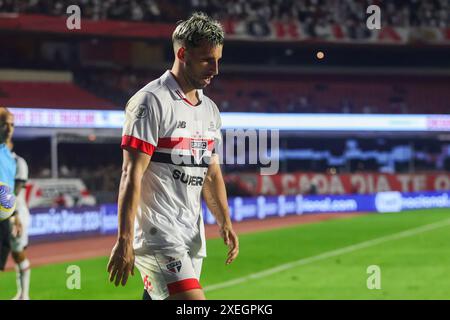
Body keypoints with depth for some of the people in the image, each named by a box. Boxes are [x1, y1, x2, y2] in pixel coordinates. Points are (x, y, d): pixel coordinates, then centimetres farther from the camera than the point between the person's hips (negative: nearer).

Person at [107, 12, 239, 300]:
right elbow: (131, 176, -15)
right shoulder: (151, 102, -10)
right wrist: (124, 241, -19)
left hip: (191, 234, 8)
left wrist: (225, 222, 12)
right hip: (156, 233, -8)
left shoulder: (210, 110, 16)